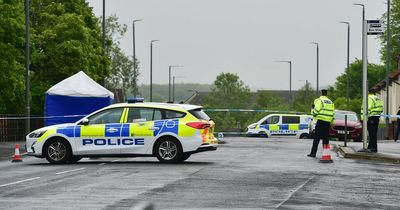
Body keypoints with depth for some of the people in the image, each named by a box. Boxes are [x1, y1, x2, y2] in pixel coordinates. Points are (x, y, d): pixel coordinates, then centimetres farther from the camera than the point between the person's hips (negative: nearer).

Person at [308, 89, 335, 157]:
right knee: (326, 138, 9)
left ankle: (313, 153, -5)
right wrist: (331, 123, 20)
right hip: (328, 122, 6)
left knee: (316, 138, -4)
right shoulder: (330, 102, 16)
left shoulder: (319, 100, -5)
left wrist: (313, 110, 9)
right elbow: (332, 113, 15)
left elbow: (316, 111, -14)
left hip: (321, 121, -6)